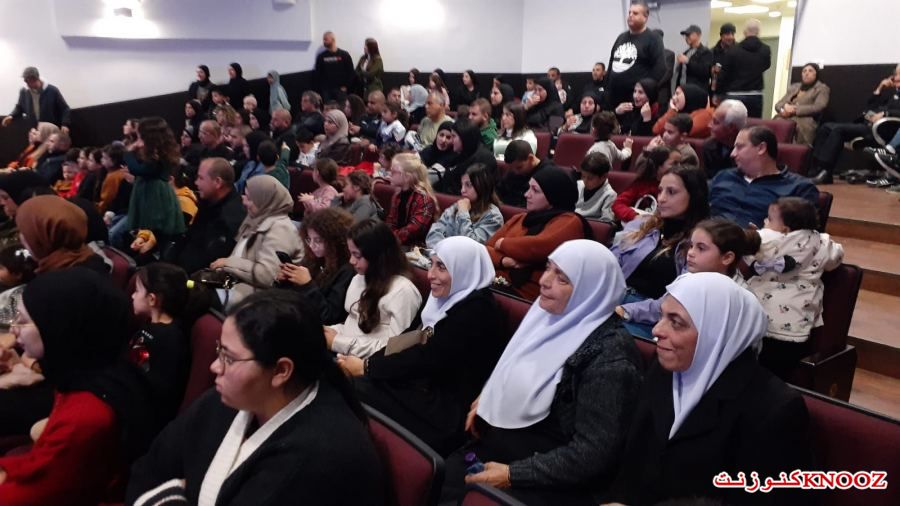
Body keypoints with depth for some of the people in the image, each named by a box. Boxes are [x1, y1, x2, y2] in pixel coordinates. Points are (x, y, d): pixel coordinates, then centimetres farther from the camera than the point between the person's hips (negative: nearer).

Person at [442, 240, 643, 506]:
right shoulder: (548, 314, 1)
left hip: (549, 483, -7)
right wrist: (488, 398, 3)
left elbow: (593, 452, -22)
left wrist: (512, 474, -20)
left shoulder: (609, 356, -22)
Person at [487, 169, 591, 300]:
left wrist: (502, 244, -1)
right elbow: (486, 250, 15)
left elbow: (538, 248, -19)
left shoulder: (569, 222, -1)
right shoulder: (519, 218, 19)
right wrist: (504, 261, -8)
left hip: (526, 296, -6)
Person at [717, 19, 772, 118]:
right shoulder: (766, 50, 2)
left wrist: (718, 93, 5)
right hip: (755, 96, 2)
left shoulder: (733, 50, -6)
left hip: (735, 96, -2)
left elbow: (723, 74, -4)